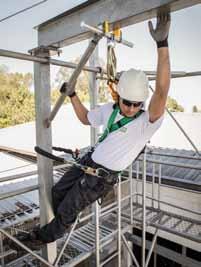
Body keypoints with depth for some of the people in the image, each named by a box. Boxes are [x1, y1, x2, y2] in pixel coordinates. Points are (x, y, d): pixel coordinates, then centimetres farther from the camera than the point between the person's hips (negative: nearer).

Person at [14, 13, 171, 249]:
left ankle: (48, 235, 40)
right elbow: (86, 118, 14)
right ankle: (63, 224, 50)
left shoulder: (146, 122, -23)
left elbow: (161, 91, -41)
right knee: (57, 192, 20)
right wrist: (72, 95, 7)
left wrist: (162, 44, -46)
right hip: (89, 161, 6)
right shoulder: (109, 109, -4)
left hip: (104, 176, -6)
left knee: (66, 210, 6)